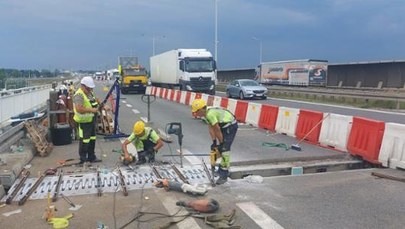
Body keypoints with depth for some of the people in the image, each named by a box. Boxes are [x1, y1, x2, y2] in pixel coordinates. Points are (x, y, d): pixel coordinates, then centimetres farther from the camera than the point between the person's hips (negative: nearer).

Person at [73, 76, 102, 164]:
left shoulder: (90, 93, 11)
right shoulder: (79, 95, -20)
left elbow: (94, 102, 27)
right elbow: (79, 109, -31)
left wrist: (98, 105, 8)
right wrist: (91, 110, -28)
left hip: (91, 120, 10)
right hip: (84, 122, -10)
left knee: (92, 139, 17)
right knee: (84, 141, -1)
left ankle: (91, 157, 30)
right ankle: (83, 159, 11)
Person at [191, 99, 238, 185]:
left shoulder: (210, 114, -26)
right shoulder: (206, 114, 4)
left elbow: (217, 130, -21)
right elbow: (211, 128, 5)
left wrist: (221, 143, -12)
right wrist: (214, 142, 1)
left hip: (230, 126, -10)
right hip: (224, 126, 10)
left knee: (224, 148, -13)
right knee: (220, 148, 16)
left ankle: (224, 175, -11)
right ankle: (226, 166, 32)